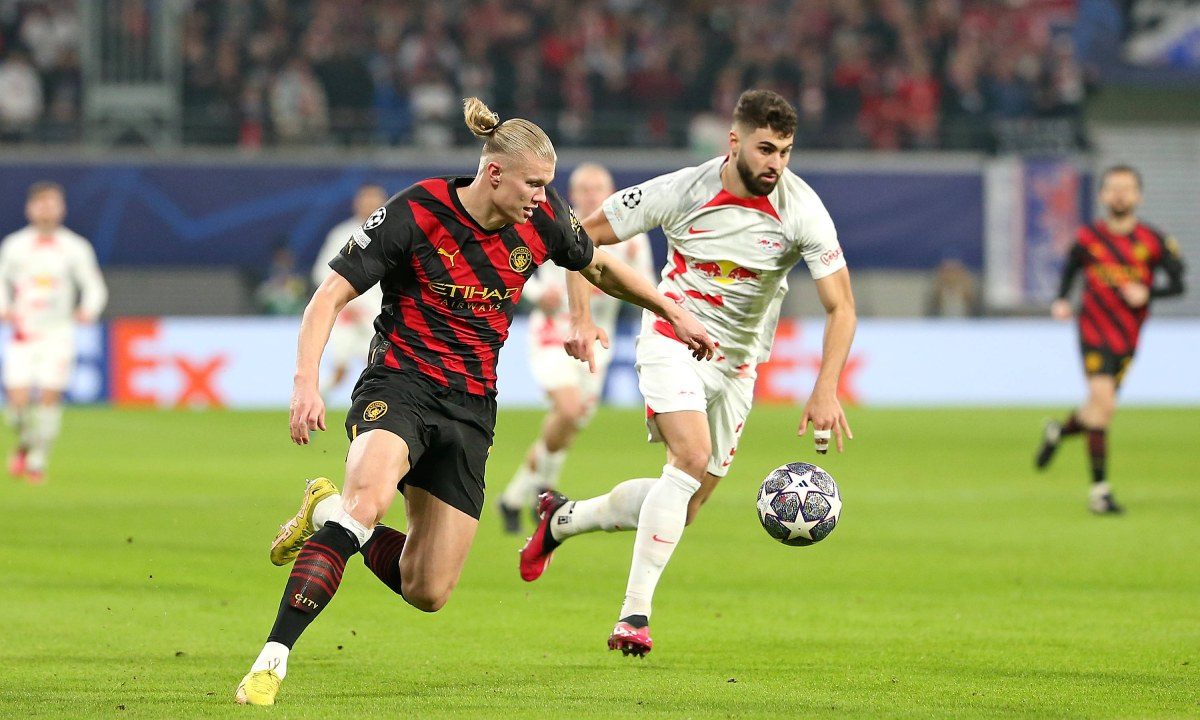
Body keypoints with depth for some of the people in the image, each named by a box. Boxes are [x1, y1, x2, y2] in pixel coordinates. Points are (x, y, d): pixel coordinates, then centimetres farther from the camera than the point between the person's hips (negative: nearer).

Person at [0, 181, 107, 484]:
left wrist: (89, 310, -14)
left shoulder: (75, 248, 1)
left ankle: (38, 461, 3)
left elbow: (94, 286, 6)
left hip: (58, 334, -1)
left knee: (49, 397, -10)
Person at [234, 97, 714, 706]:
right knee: (368, 499, -37)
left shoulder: (541, 219, 0)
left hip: (471, 407, 5)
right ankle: (272, 660, -33)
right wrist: (306, 382, -26)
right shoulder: (415, 214, -14)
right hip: (399, 382, -5)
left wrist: (674, 312, 23)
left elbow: (599, 268, 22)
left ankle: (328, 513, 24)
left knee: (428, 592, -2)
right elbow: (331, 295, -13)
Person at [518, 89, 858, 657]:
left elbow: (840, 306, -14)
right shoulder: (681, 193, -17)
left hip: (736, 364, 4)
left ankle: (563, 519, 32)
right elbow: (583, 235, -5)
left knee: (682, 507, 6)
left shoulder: (802, 211, -16)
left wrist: (825, 391, -26)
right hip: (673, 339, -4)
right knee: (693, 458, -28)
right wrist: (581, 317, -17)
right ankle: (634, 615, -25)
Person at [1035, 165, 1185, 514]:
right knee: (1104, 403, -18)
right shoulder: (1088, 238, -3)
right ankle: (1099, 488, -12)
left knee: (1099, 409, 10)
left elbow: (1178, 284, -3)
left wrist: (1147, 292, -21)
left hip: (1128, 340, 3)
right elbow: (1069, 271, 12)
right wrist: (1061, 302, -7)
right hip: (1094, 332, -3)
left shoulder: (1153, 242, -3)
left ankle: (1058, 431, 47)